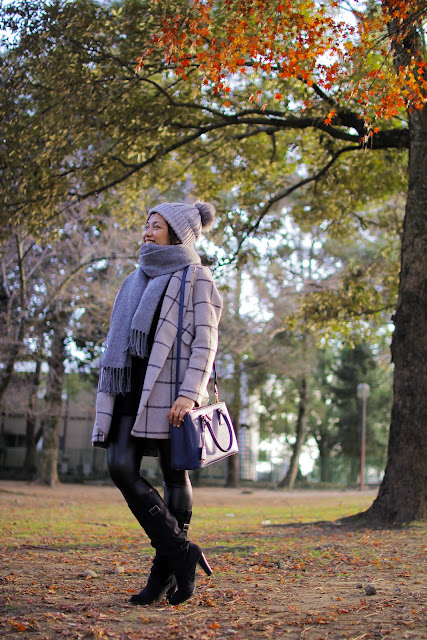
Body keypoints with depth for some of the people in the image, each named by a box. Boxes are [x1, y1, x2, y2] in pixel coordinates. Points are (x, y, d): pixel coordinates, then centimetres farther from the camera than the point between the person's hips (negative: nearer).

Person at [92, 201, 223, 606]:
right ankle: (182, 553, -1)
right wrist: (112, 395, 17)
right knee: (121, 468, -8)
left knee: (173, 474, 0)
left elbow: (205, 343, -7)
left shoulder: (195, 278, 1)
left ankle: (165, 572, 8)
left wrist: (189, 393, -20)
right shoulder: (140, 279, 22)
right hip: (133, 386, 6)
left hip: (171, 387, -6)